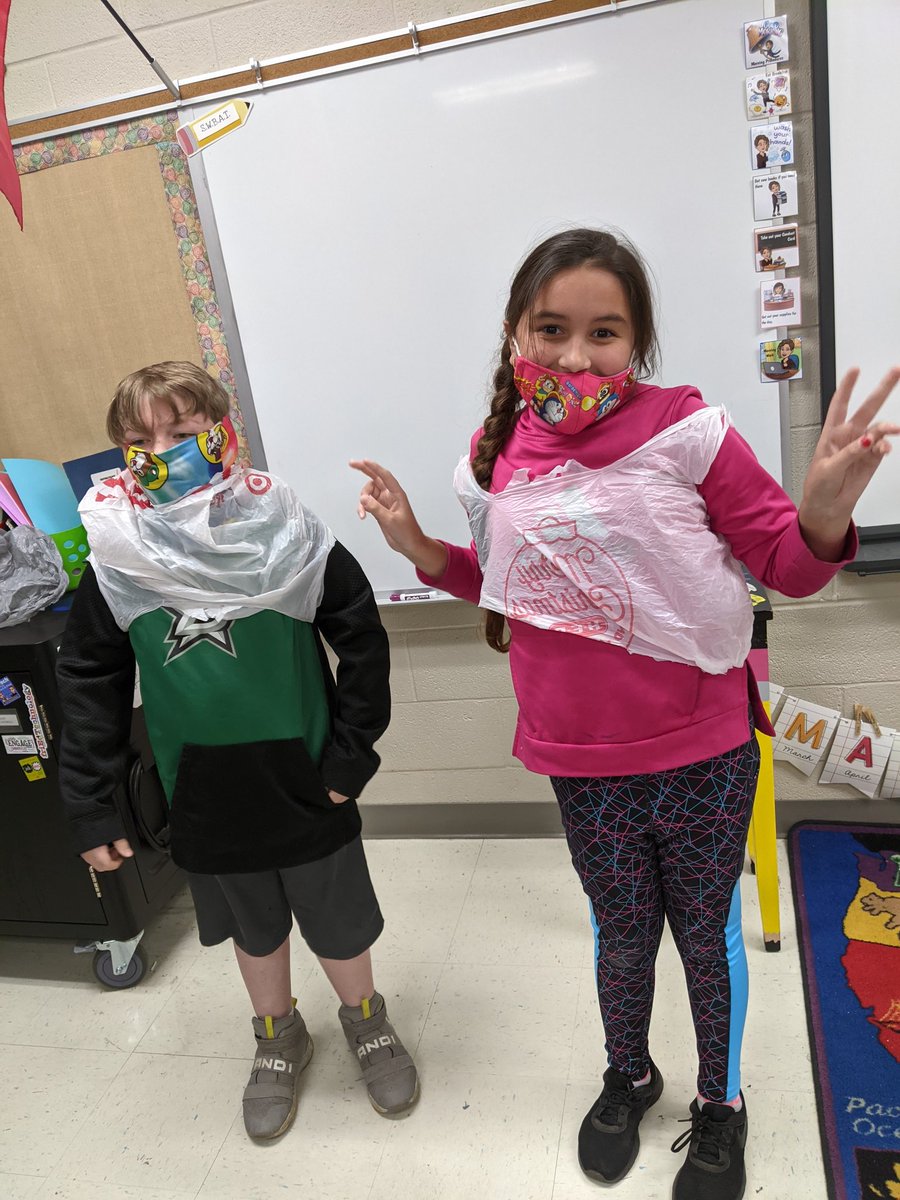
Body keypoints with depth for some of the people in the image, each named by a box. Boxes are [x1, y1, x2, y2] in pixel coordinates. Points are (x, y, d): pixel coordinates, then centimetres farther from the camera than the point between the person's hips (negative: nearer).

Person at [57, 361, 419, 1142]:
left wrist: (351, 751, -10)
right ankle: (279, 1036, 52)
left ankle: (365, 1020, 48)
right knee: (254, 930, 24)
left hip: (304, 784, -2)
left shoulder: (283, 531, -13)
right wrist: (89, 805, -1)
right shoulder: (117, 558, -7)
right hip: (206, 797, 2)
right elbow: (89, 682, 0)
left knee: (339, 926, 17)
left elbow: (363, 639, -8)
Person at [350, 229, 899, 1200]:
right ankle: (628, 1075, 54)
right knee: (622, 937, 23)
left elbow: (790, 566, -10)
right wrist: (421, 550, -2)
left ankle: (721, 1099, 49)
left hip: (702, 757, -2)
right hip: (585, 766, 3)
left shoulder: (687, 434, -15)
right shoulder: (501, 461, -3)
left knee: (706, 936, 19)